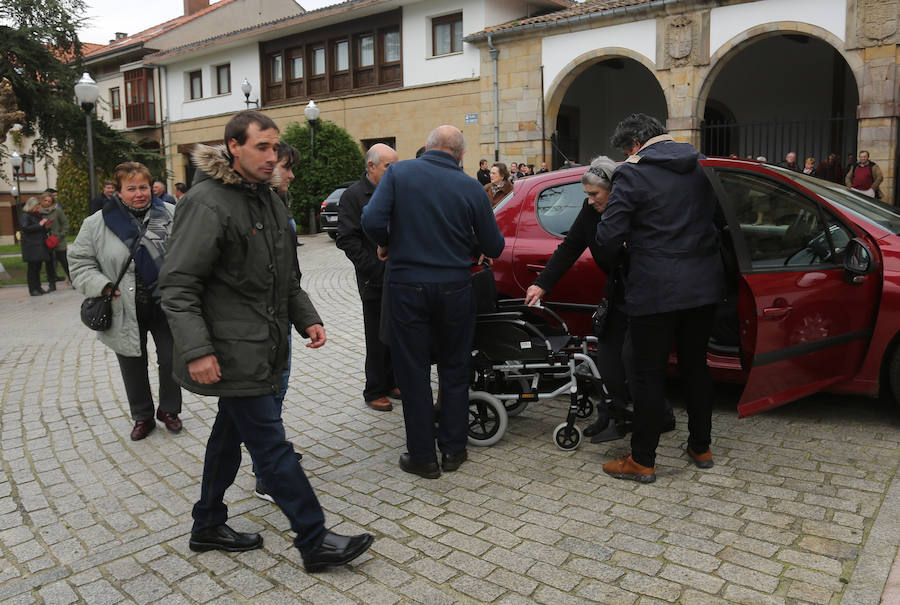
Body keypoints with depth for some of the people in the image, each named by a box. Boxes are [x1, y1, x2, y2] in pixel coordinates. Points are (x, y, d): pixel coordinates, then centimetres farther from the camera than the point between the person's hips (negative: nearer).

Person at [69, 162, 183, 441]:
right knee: (133, 366, 12)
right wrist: (101, 286, -13)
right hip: (125, 312, 0)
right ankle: (142, 417, 29)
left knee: (171, 360, 9)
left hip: (164, 305, 0)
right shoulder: (97, 224, -3)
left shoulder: (170, 214, -1)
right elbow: (80, 261, 3)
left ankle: (169, 410, 30)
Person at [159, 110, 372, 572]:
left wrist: (307, 318, 9)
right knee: (272, 446, -4)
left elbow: (285, 277, 20)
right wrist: (197, 351, -24)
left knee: (231, 434, 20)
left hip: (260, 347, 10)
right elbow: (178, 286, -18)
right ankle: (315, 542, 5)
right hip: (232, 352, -10)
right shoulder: (207, 203, -15)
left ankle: (208, 526, 37)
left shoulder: (268, 199, 14)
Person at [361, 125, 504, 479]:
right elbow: (494, 247, 1)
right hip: (454, 287, 1)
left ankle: (423, 456, 16)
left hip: (407, 286, -1)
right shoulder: (470, 187, -2)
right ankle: (453, 449, 24)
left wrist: (386, 245, 5)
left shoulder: (399, 173, -4)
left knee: (413, 373, 8)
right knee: (454, 370, 16)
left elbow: (372, 220, -15)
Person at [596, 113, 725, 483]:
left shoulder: (632, 174, -11)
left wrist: (622, 248, 7)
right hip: (704, 285, 7)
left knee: (648, 374, 3)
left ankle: (642, 460, 13)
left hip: (656, 290, -7)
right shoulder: (701, 166, 11)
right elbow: (716, 218, 18)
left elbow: (608, 237, -14)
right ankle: (701, 447, 32)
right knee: (696, 366, 19)